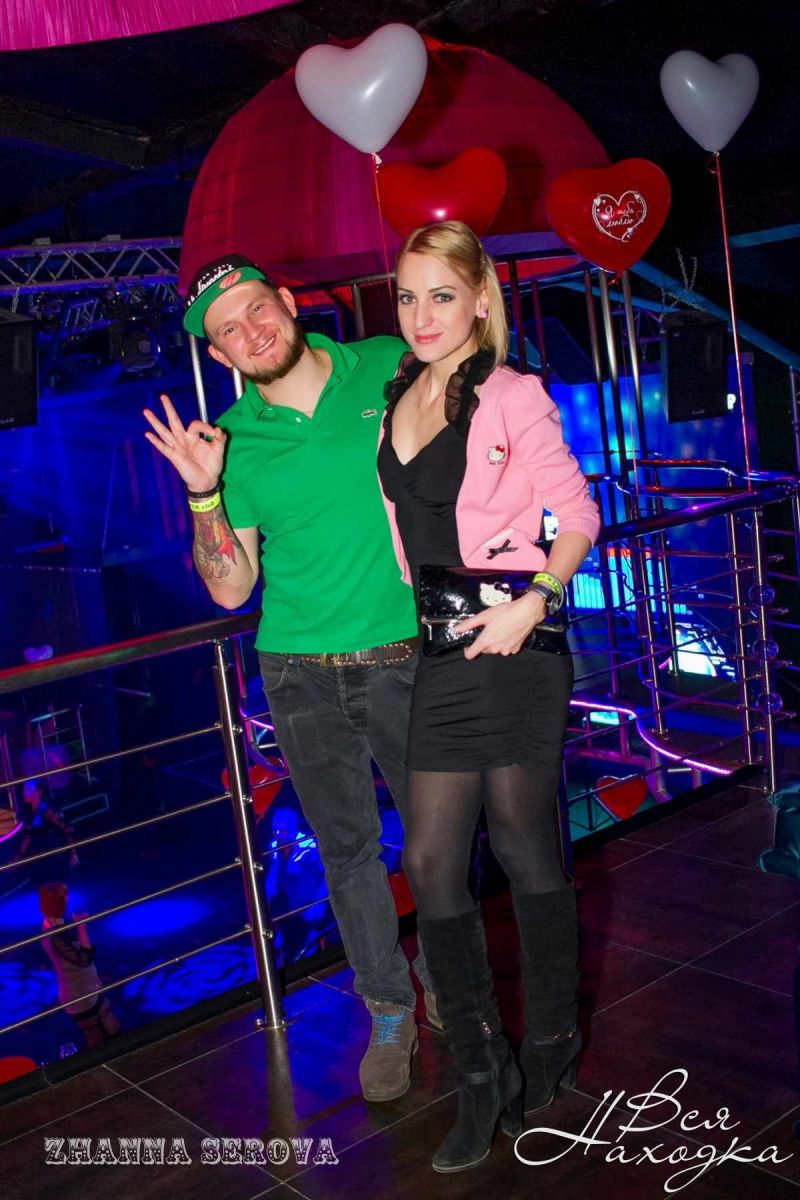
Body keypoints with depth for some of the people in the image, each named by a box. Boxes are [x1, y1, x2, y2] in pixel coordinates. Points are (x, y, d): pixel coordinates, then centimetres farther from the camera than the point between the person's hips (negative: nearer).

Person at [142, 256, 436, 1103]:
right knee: (347, 852, 12)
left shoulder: (389, 367, -3)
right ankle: (390, 1015, 31)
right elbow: (231, 588, -1)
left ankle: (449, 985, 36)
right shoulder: (232, 439, -1)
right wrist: (205, 495, -16)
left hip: (406, 657, 0)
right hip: (302, 677, 1)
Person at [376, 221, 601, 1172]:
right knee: (431, 862, 2)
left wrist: (535, 600, -19)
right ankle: (481, 1074, 17)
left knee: (525, 852, 6)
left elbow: (575, 513, -5)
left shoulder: (511, 396, -4)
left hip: (514, 647, -5)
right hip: (439, 656, 6)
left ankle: (550, 1049, 28)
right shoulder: (392, 402, 12)